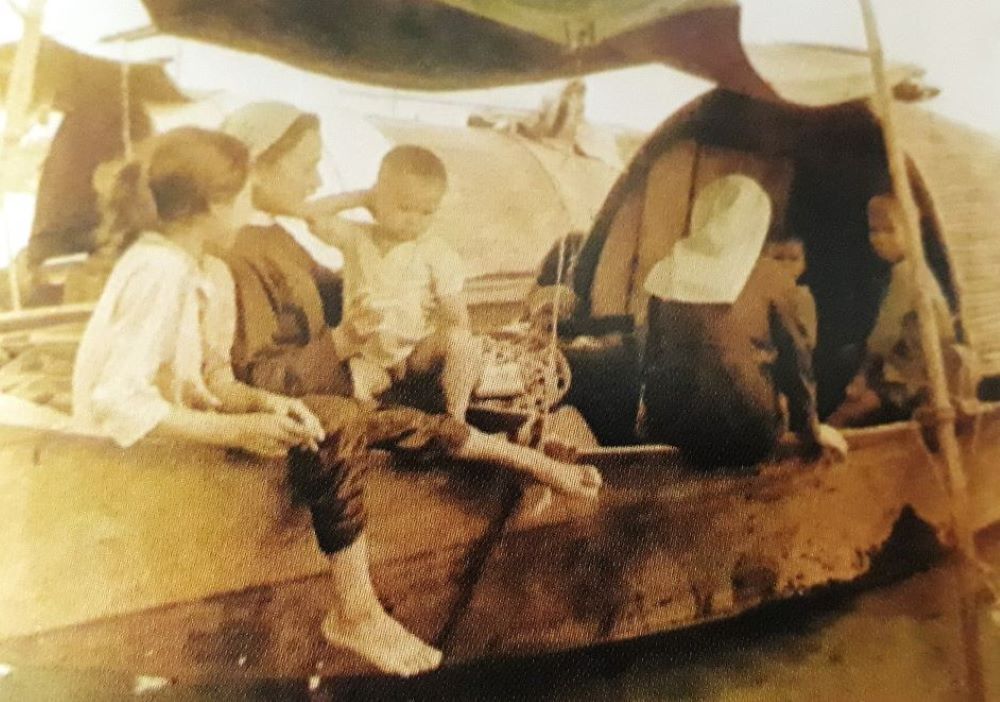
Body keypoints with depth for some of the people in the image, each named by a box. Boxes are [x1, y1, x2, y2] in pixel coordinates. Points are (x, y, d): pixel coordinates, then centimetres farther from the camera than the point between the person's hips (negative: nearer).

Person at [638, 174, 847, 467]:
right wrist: (810, 428, 15)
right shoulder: (769, 277, -5)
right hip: (745, 434, -3)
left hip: (673, 427, 3)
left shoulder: (667, 273, 2)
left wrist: (650, 416, 26)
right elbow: (794, 355, 2)